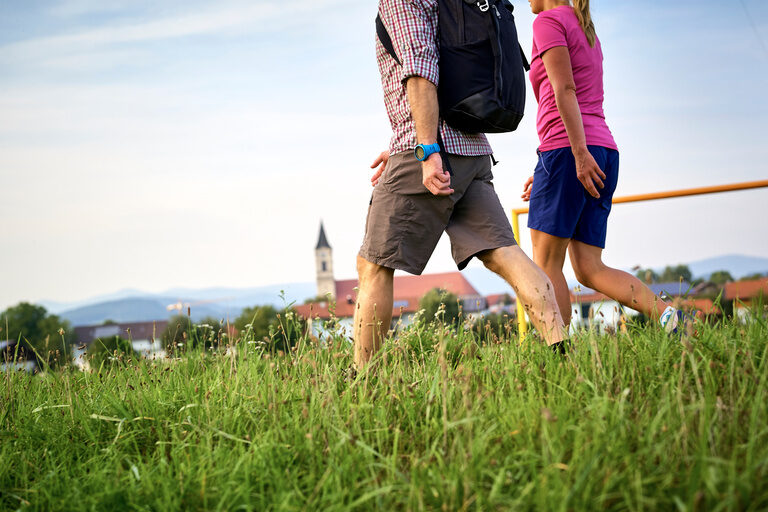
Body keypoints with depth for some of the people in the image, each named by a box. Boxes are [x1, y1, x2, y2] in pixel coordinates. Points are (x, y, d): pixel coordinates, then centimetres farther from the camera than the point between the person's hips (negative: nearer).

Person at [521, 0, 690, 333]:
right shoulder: (588, 32, 26)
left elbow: (564, 90, -14)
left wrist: (579, 153, -22)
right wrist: (546, 170, 25)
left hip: (567, 150, -8)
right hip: (604, 151, 8)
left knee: (546, 263, -3)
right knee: (589, 269, 2)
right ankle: (667, 314, -15)